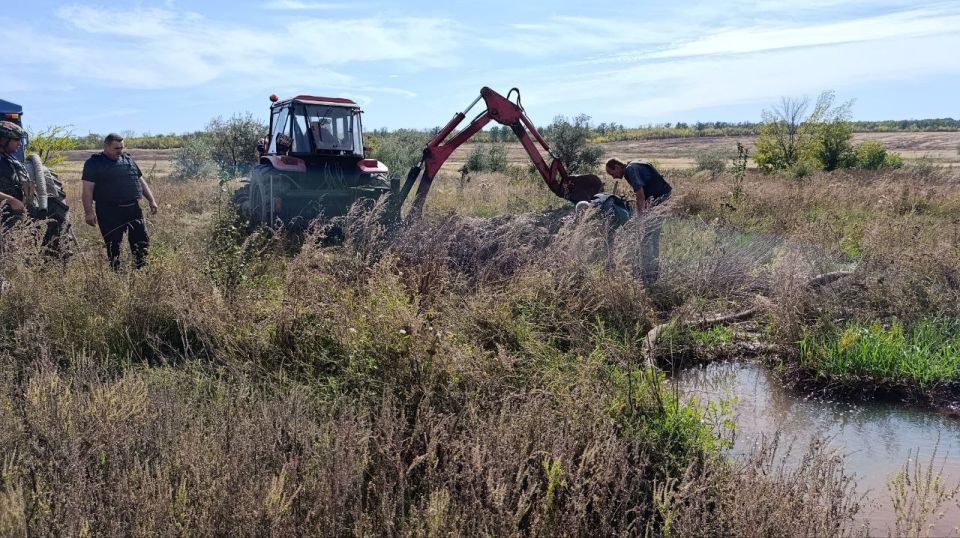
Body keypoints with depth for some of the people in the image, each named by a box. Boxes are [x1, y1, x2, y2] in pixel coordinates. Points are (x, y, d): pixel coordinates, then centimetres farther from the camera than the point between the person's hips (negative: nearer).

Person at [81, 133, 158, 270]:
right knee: (113, 245, 0)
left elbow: (141, 181, 22)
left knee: (142, 241, 3)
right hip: (109, 211, -5)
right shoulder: (94, 163, -1)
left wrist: (151, 200, 13)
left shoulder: (128, 159, 16)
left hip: (133, 208, 5)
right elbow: (87, 189, -8)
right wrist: (89, 212, -16)